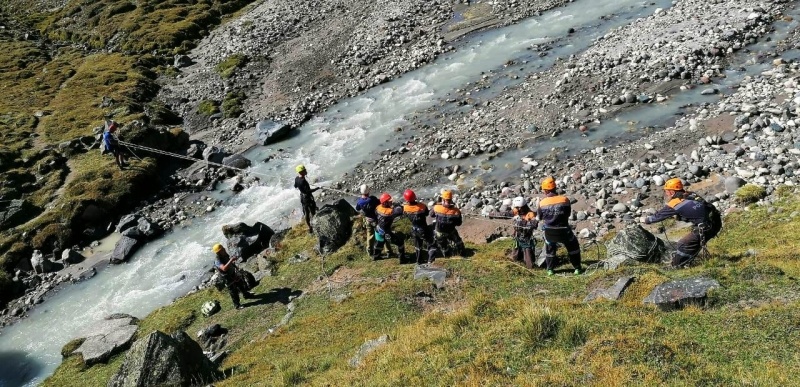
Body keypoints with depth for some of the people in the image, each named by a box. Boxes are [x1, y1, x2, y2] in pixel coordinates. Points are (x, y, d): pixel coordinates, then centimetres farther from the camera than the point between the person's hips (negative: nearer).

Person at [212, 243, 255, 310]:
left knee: (241, 285, 27)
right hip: (228, 279, -8)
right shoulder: (218, 261, -32)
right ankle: (237, 305, 25)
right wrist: (231, 260, -50)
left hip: (234, 274, 8)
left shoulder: (225, 256, -6)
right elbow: (224, 268, -51)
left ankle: (247, 295, 51)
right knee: (234, 292, 5)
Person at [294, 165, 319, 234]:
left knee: (306, 213, 19)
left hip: (302, 197, 9)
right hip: (308, 198, -9)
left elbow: (295, 186, 14)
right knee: (313, 213, 7)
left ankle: (309, 228, 31)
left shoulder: (296, 179, -4)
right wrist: (317, 188, -28)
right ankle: (315, 227, 16)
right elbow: (308, 191, -34)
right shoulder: (303, 181, -31)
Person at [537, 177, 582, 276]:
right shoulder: (564, 200, -13)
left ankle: (550, 270, 31)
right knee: (573, 247, 21)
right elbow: (568, 214, 3)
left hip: (549, 231, 1)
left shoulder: (542, 202, -11)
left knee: (549, 249, 24)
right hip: (563, 230, -1)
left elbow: (539, 217, 5)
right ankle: (577, 268, 25)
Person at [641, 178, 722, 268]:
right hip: (716, 223, 8)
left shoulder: (675, 203, -7)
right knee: (694, 240, 27)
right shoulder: (691, 195, 13)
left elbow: (659, 215, 6)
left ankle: (676, 267, 18)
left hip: (706, 228, -8)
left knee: (683, 245, 6)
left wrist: (646, 220, 22)